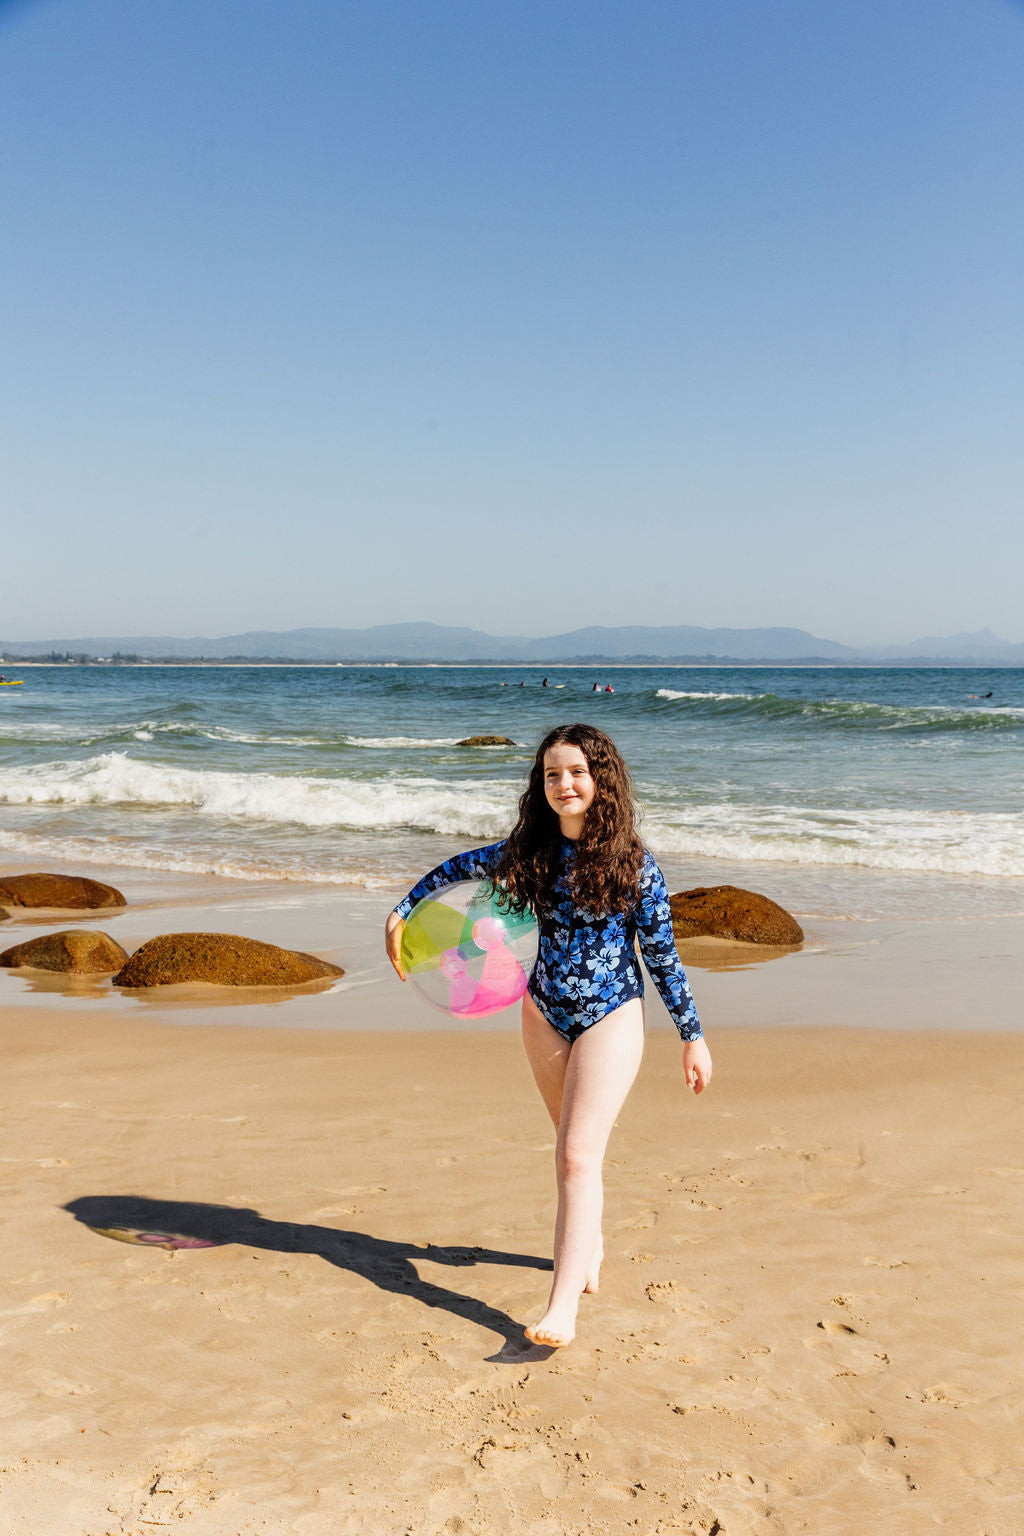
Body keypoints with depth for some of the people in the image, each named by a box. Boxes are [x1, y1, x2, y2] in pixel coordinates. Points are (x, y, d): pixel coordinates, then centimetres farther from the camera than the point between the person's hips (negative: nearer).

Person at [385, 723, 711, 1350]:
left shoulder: (633, 863, -12)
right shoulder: (530, 851, -2)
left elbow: (662, 953, -6)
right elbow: (458, 867, 15)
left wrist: (693, 1035, -2)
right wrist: (402, 913, 16)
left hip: (611, 1016, -4)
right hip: (545, 1014, 4)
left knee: (579, 1155, -12)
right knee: (575, 1145, 20)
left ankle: (563, 1308, -12)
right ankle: (590, 1248, 43)